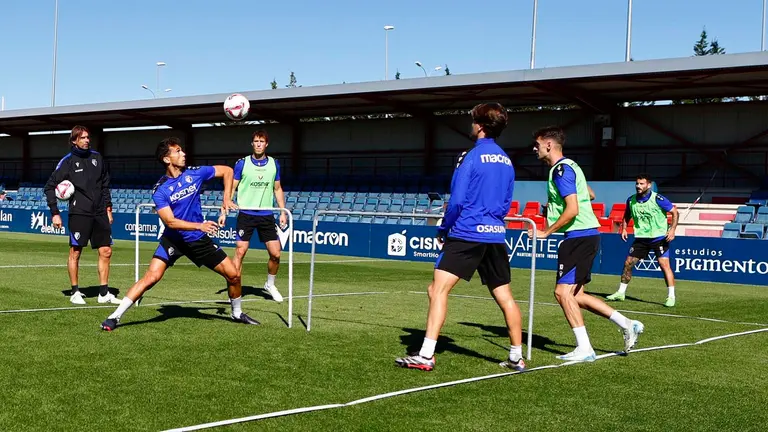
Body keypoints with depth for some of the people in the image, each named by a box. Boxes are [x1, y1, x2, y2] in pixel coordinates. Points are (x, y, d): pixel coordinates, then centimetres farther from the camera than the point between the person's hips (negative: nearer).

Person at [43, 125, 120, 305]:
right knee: (75, 252, 1)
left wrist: (108, 207, 14)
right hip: (79, 213, -5)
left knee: (106, 251, 3)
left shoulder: (97, 158, 9)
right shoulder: (68, 161, -4)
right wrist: (55, 213, -5)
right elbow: (49, 187, -1)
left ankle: (104, 293, 11)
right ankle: (75, 292, 13)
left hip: (99, 213, 5)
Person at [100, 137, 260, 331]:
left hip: (199, 239, 3)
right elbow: (170, 221, -25)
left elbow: (227, 170, 7)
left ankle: (237, 313, 27)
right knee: (151, 277, -19)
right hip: (173, 240, -3)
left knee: (233, 275, 2)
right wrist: (200, 225, -36)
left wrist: (226, 199, -1)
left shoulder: (195, 173, -7)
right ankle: (115, 316, -8)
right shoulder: (160, 190, -16)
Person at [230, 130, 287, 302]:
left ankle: (270, 285, 25)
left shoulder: (274, 164, 7)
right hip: (246, 214, -2)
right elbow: (231, 188, 2)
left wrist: (283, 212, 10)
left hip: (266, 215, 3)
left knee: (275, 253, 1)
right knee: (240, 252, -7)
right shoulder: (242, 163, -1)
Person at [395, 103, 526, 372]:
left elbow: (457, 200, -12)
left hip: (467, 235, -7)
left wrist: (443, 230, 1)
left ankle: (426, 356, -15)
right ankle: (516, 357, 21)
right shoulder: (506, 161, 12)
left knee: (438, 289, -8)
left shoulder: (472, 156, -9)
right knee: (504, 297, 13)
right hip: (495, 236, 7)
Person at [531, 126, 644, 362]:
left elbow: (572, 210, -21)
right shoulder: (568, 166, 18)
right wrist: (554, 204, 24)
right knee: (575, 295, 11)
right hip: (584, 236, 10)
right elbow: (589, 194, 30)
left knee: (563, 291, -9)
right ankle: (627, 325, 14)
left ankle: (584, 349, -6)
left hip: (580, 237, -10)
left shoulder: (561, 169, -14)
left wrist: (546, 232, -14)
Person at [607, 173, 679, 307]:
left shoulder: (658, 199, -15)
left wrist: (672, 229, -19)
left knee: (664, 264, -16)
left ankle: (671, 296, -8)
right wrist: (624, 228, 6)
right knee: (628, 263, 5)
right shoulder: (631, 200, 0)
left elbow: (674, 212, -9)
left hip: (659, 237, -5)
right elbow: (627, 215, 20)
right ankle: (621, 293, 20)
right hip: (641, 238, 5)